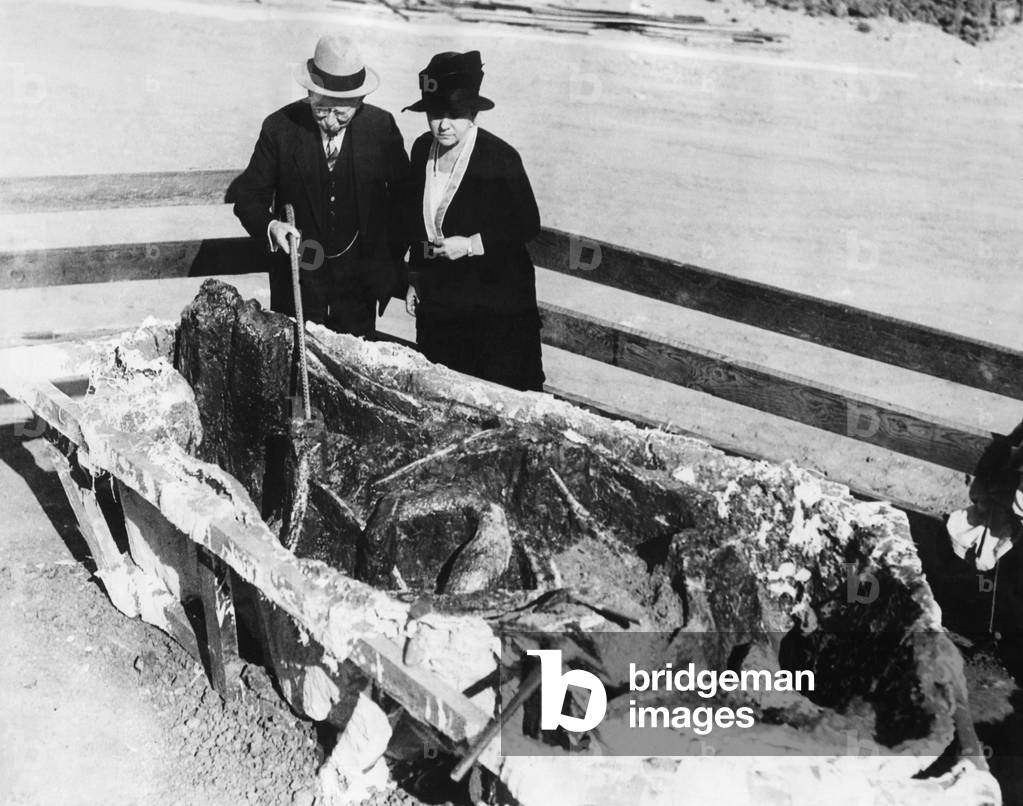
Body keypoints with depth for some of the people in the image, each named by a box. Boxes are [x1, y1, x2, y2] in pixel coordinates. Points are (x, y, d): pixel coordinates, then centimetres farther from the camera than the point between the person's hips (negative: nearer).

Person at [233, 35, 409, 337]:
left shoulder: (382, 127, -5)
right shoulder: (280, 127, -7)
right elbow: (249, 195, -1)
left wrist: (391, 258, 2)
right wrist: (270, 226, -21)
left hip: (360, 281, 0)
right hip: (298, 276, 0)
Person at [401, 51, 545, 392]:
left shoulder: (500, 158, -15)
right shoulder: (422, 149, 3)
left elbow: (527, 224, -10)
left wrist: (472, 244, -19)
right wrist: (415, 276, 14)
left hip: (494, 302, -5)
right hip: (437, 295, 6)